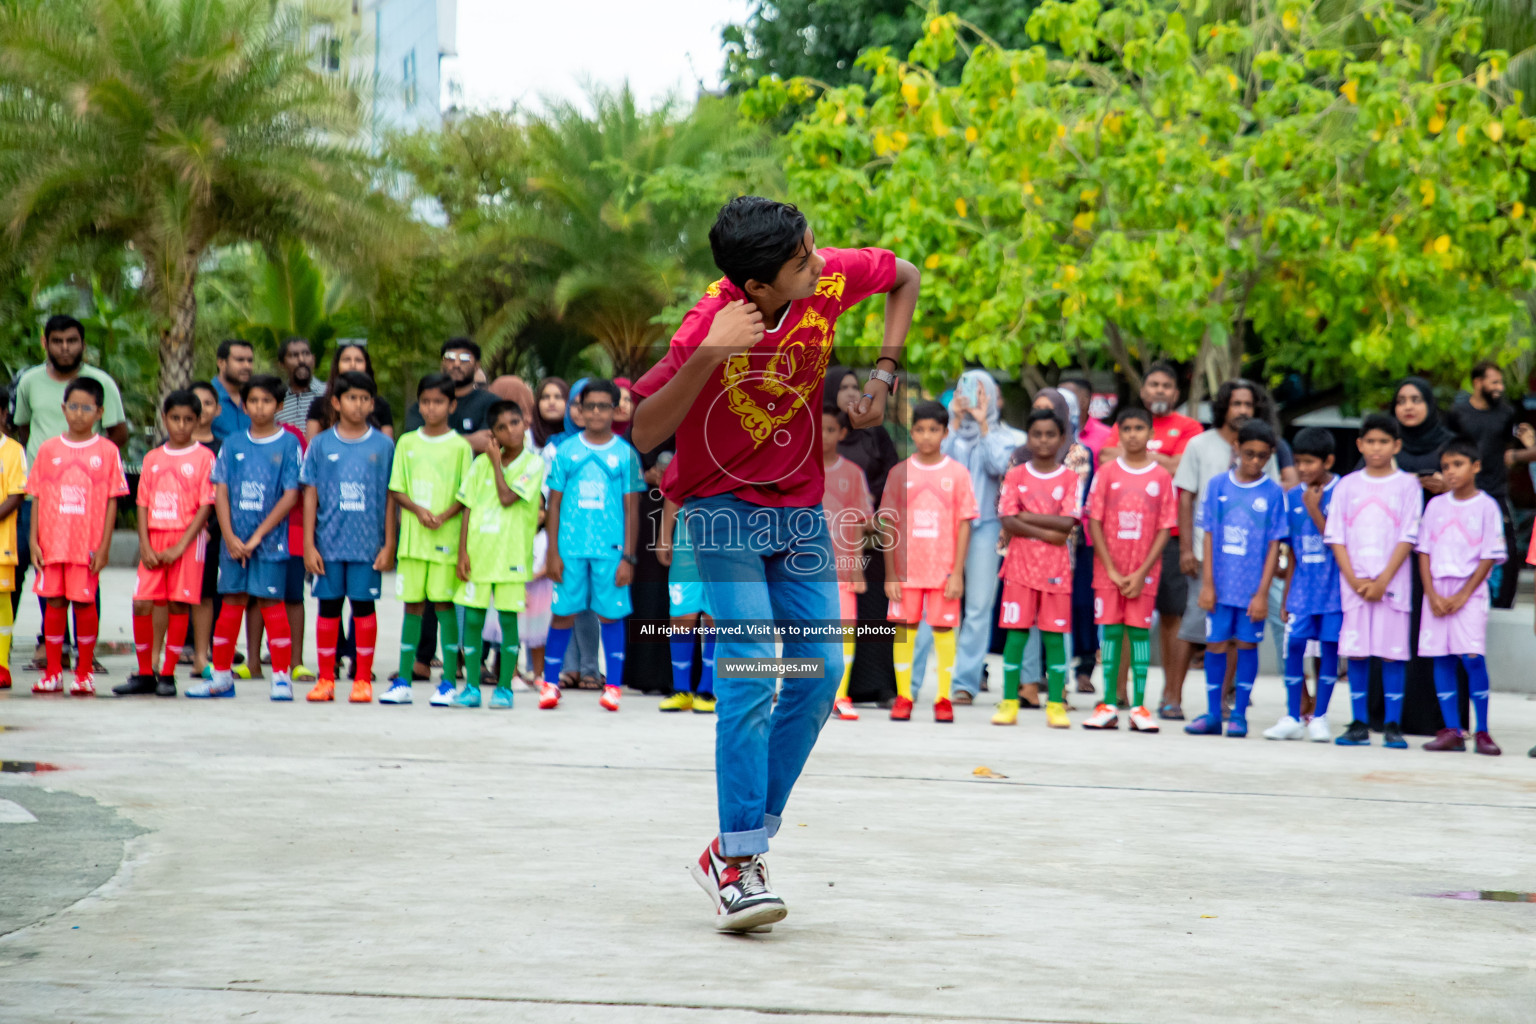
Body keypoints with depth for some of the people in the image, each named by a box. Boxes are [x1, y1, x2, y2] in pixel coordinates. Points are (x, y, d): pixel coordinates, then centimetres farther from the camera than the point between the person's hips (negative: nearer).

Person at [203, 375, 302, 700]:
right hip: (234, 540, 3)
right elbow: (221, 492, 5)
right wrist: (230, 536, -7)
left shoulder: (288, 443, -1)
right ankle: (221, 677, 12)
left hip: (270, 539, -3)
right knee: (231, 603, 6)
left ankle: (281, 676, 3)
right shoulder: (232, 444, 8)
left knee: (271, 602, -3)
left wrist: (258, 535, -10)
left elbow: (291, 495, -6)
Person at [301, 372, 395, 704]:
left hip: (368, 543, -1)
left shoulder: (383, 446, 4)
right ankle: (325, 679, 12)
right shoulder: (321, 445, 5)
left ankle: (363, 679, 10)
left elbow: (390, 498, 5)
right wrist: (309, 545, 1)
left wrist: (389, 545, 1)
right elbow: (310, 496, 6)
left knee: (364, 605, 2)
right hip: (329, 542, 1)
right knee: (328, 605, 4)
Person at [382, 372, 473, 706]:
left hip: (446, 536, -3)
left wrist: (444, 516, -17)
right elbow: (396, 490, 8)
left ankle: (449, 682, 0)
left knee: (444, 603, -4)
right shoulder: (407, 443, 10)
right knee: (412, 604, 5)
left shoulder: (460, 446, 2)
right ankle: (403, 681, 8)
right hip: (413, 536, 3)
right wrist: (418, 510, -10)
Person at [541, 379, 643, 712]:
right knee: (563, 613, 2)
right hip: (570, 548, 1)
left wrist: (628, 557, -2)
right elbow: (554, 504, 9)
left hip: (610, 550, -1)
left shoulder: (625, 454, 5)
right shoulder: (566, 451, 8)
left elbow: (632, 510, 5)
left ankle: (612, 688, 7)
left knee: (611, 615, 2)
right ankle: (550, 683, 11)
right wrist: (552, 552, 1)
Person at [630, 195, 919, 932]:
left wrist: (882, 376, -1)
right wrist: (708, 355, -40)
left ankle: (736, 849, 9)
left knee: (821, 672, 0)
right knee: (752, 669, -18)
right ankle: (735, 865, -13)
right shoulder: (709, 326, -25)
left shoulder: (830, 279, -13)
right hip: (723, 506, -6)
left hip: (800, 505, 6)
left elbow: (905, 278, 9)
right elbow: (642, 435, -29)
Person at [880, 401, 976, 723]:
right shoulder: (899, 473, 3)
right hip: (906, 569, 1)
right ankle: (903, 697, 11)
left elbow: (964, 524, 1)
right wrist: (890, 573, -1)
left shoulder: (957, 473, 1)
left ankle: (943, 699, 9)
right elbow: (888, 524, 5)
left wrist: (957, 572, -5)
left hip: (943, 571, -1)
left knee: (944, 630, 1)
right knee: (904, 629, 2)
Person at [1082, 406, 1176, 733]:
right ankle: (1108, 707, 3)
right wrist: (1111, 570, -8)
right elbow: (1094, 522, 0)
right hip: (1108, 568, 0)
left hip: (1144, 572, 0)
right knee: (1111, 631, 0)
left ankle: (1139, 707, 1)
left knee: (1140, 632, -2)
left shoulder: (1161, 477, 2)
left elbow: (1165, 529, -1)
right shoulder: (1107, 472, 3)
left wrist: (1141, 573, -9)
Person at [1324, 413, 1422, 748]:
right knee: (1355, 652, 1)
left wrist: (1382, 581, -11)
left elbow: (1408, 538, -3)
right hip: (1353, 581, 2)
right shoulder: (1348, 485, 8)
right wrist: (1355, 580, -7)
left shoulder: (1406, 485, 3)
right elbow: (1336, 538, 5)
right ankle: (1359, 725, 6)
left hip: (1392, 582, -2)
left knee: (1392, 652, -3)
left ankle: (1393, 726, 1)